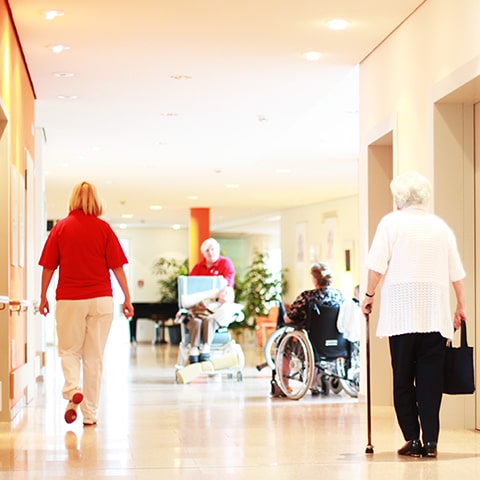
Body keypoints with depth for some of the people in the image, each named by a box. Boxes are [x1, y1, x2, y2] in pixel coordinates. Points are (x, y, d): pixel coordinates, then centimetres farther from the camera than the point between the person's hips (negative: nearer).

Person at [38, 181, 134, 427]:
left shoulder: (60, 227, 0)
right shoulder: (103, 228, 0)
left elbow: (48, 267, 2)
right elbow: (117, 266, -2)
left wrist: (43, 297, 13)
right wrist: (127, 298, 5)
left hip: (69, 299, 0)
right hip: (101, 299, 0)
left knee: (68, 351, 14)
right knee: (94, 356, 7)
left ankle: (72, 390, -13)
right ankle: (90, 413, 9)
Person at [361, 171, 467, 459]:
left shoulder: (391, 222, 1)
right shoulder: (441, 226, 12)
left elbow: (377, 266, -5)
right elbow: (457, 273, 12)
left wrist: (370, 295, 8)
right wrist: (462, 306, 20)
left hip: (402, 312, -3)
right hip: (436, 313, 3)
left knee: (403, 378, 3)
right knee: (431, 378, 3)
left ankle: (412, 439, 1)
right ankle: (430, 441, 1)